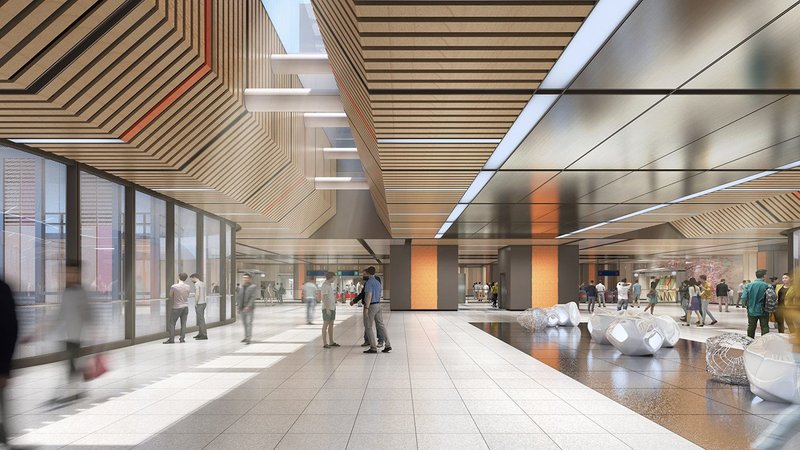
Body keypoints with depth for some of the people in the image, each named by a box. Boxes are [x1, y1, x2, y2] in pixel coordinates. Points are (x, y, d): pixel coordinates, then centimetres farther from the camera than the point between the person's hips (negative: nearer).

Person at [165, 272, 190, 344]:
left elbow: (170, 296, -1)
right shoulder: (187, 287, -3)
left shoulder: (174, 287, -13)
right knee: (183, 324, 8)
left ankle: (171, 339, 0)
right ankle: (182, 339, 7)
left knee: (171, 323, 4)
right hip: (185, 307, 4)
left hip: (177, 307, -4)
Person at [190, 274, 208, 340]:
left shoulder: (197, 284, -12)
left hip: (199, 304, -9)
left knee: (201, 320, -7)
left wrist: (195, 303, -13)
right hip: (203, 303, 9)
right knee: (200, 319, 15)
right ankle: (200, 333, 20)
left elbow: (197, 294, -20)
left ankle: (204, 335, -7)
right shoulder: (203, 283, 15)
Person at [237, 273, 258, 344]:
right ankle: (246, 336, 23)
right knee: (244, 323, 12)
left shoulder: (253, 287, -5)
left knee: (249, 323, -8)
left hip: (249, 308, -5)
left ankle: (248, 338, -9)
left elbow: (253, 297, -13)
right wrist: (239, 305, 5)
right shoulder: (240, 287, 10)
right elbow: (238, 296, 14)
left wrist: (248, 306, -20)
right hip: (241, 308, 5)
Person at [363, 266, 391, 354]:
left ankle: (373, 348, -2)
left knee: (369, 327, -1)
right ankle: (388, 345, 3)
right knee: (380, 325, 8)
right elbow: (381, 288, 32)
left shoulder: (369, 282, -16)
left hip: (371, 306, -8)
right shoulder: (377, 282, 11)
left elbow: (369, 296, -24)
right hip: (378, 305, 8)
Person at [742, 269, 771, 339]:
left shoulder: (748, 285, -8)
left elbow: (743, 298, -10)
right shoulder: (767, 286, -13)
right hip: (763, 311, -2)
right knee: (765, 328, 8)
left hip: (752, 311, 2)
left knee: (751, 328, 13)